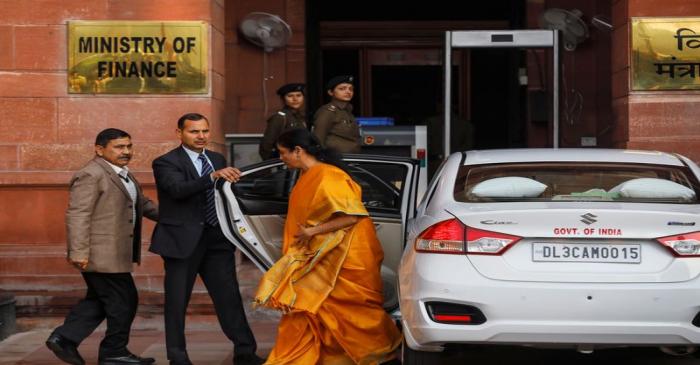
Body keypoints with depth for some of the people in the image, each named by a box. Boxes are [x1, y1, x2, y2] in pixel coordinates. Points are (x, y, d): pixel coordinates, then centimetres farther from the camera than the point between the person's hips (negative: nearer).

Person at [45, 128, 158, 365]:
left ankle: (64, 338, 19)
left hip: (113, 254, 10)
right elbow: (77, 214, -20)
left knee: (99, 300, 17)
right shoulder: (91, 175, -15)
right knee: (123, 301, -1)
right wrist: (78, 252, -25)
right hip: (101, 254, -10)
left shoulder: (123, 174, 17)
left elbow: (142, 204, 27)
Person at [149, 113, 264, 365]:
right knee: (177, 301, 3)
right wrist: (214, 176, -37)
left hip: (216, 239, 5)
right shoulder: (166, 163, -7)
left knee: (229, 296, 4)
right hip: (183, 240, -5)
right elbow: (178, 189, -26)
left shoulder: (218, 159, 14)